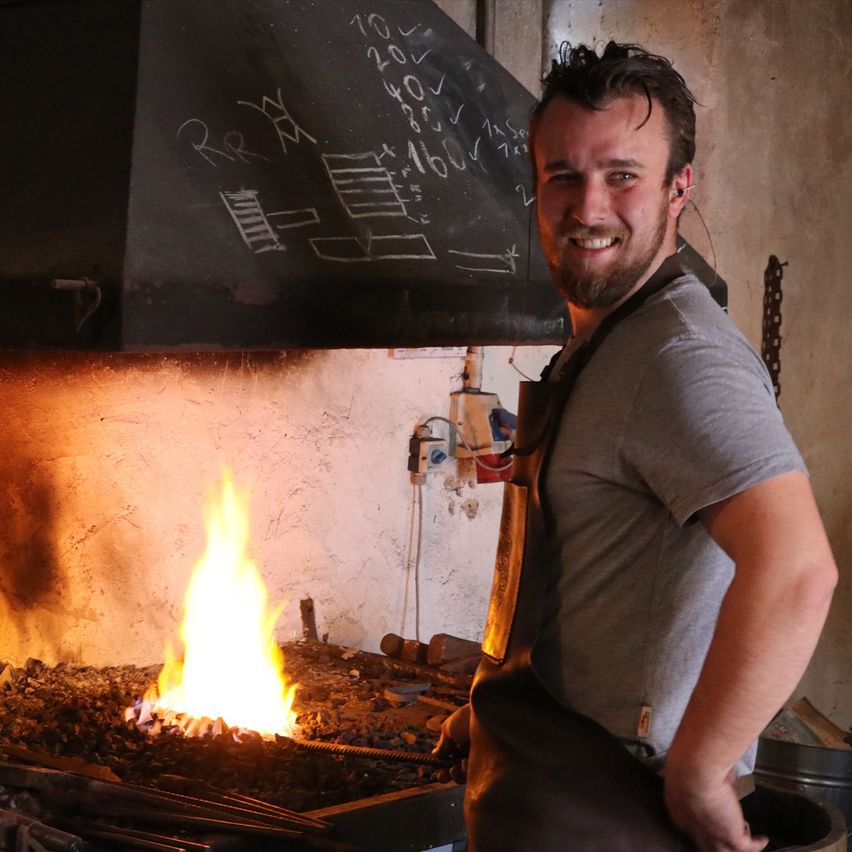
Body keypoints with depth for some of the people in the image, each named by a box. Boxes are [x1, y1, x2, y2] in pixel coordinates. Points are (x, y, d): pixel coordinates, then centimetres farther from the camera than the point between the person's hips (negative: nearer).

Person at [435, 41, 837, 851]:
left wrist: (697, 773, -27)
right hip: (536, 769, 9)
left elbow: (795, 571, -35)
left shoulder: (679, 357, -22)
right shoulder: (596, 346, 10)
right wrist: (495, 708, 15)